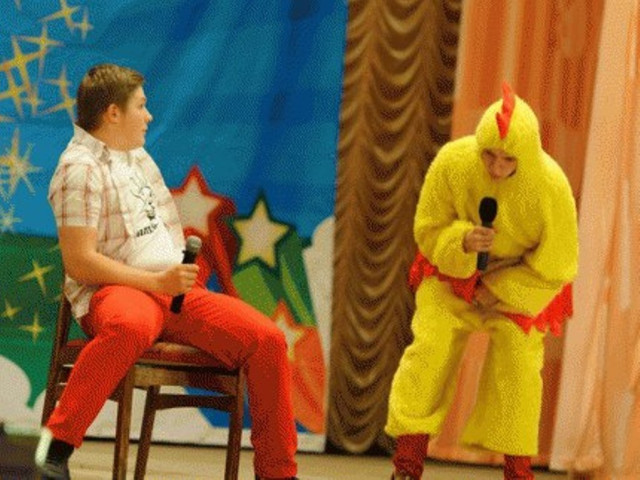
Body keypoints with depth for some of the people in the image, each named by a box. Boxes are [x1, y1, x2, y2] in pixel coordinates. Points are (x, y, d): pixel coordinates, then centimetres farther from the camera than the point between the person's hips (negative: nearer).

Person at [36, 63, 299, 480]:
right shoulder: (80, 169, -7)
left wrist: (185, 272, 12)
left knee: (267, 338, -10)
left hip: (175, 290, 8)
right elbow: (79, 263, -15)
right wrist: (157, 282, -19)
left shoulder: (138, 157, 21)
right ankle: (56, 445, -37)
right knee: (131, 325, -45)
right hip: (114, 291, -8)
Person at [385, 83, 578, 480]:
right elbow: (428, 231, -12)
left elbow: (555, 268, -15)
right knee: (431, 347, -13)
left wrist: (497, 291, -12)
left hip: (520, 280, -1)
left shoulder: (551, 187, -30)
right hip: (453, 272, 1)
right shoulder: (452, 163, -27)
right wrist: (463, 242, -33)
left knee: (517, 361, -14)